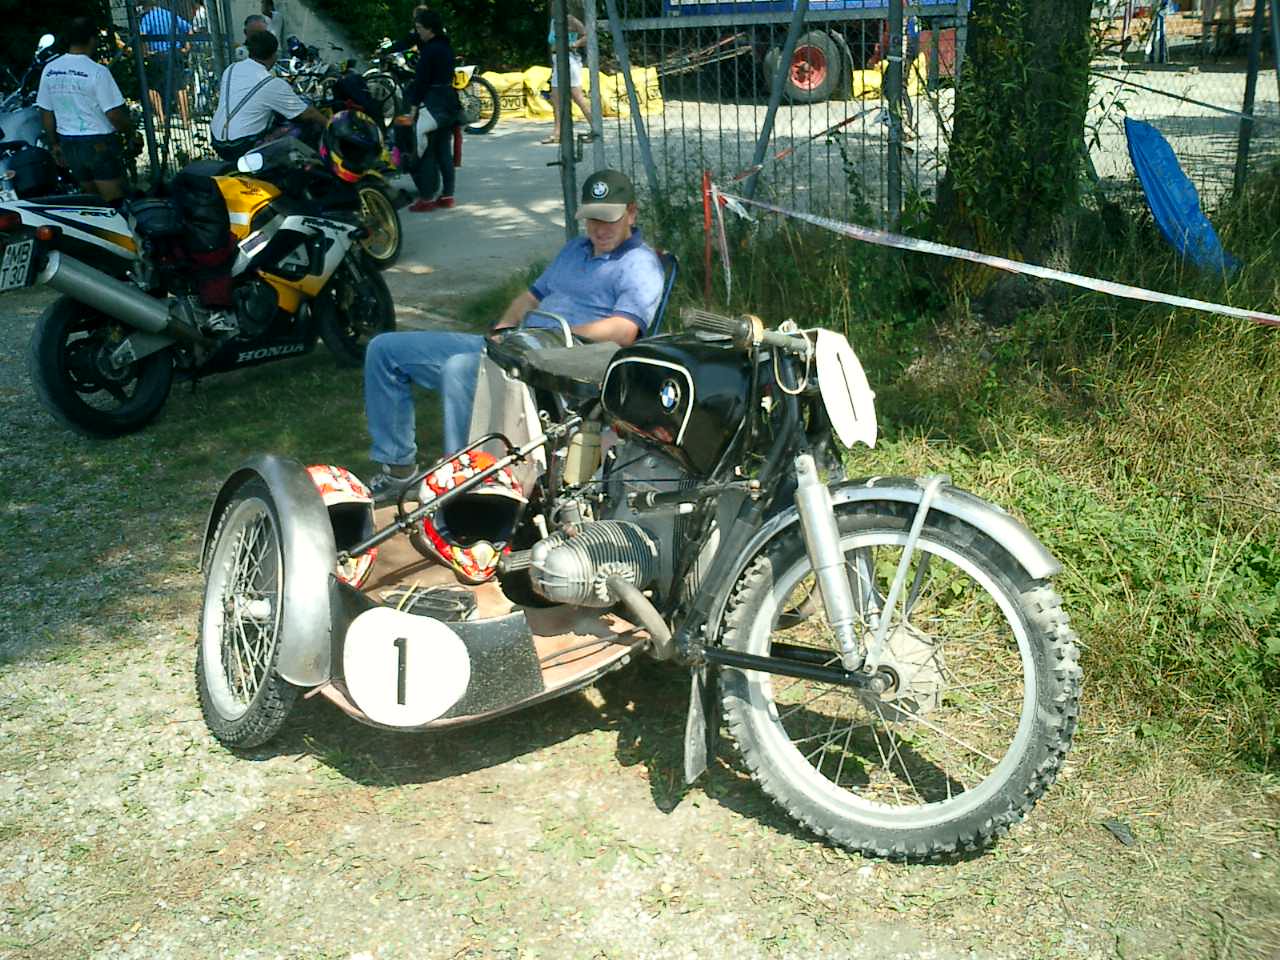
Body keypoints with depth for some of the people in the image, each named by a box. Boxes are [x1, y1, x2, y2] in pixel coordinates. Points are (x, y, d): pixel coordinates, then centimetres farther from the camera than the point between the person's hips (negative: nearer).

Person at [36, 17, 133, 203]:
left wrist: (55, 144, 18)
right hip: (99, 144, -7)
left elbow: (46, 113, 8)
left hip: (68, 144, 7)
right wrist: (130, 132, -1)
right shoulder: (97, 72, -17)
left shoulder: (49, 69, 2)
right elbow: (114, 114, -18)